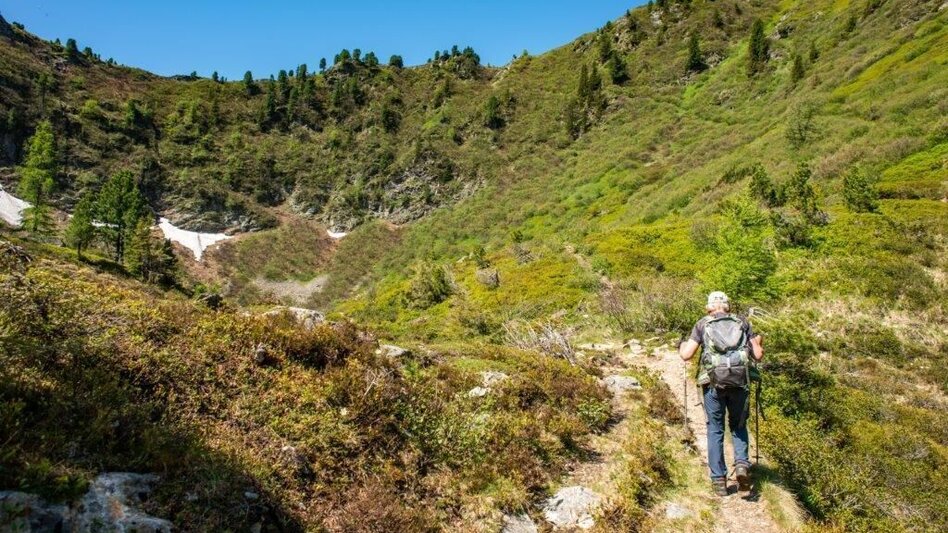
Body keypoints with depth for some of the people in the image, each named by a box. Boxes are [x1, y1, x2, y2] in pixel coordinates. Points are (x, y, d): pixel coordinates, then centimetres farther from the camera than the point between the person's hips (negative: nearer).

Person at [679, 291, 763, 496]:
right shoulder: (742, 323, 13)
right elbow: (758, 355, 11)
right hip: (740, 381, 1)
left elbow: (686, 355, 1)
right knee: (738, 426, 20)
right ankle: (742, 463, -2)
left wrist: (681, 346, 24)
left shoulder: (703, 324, 8)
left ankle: (719, 479, 10)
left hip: (713, 382, -1)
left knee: (715, 430, 10)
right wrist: (759, 343, 32)